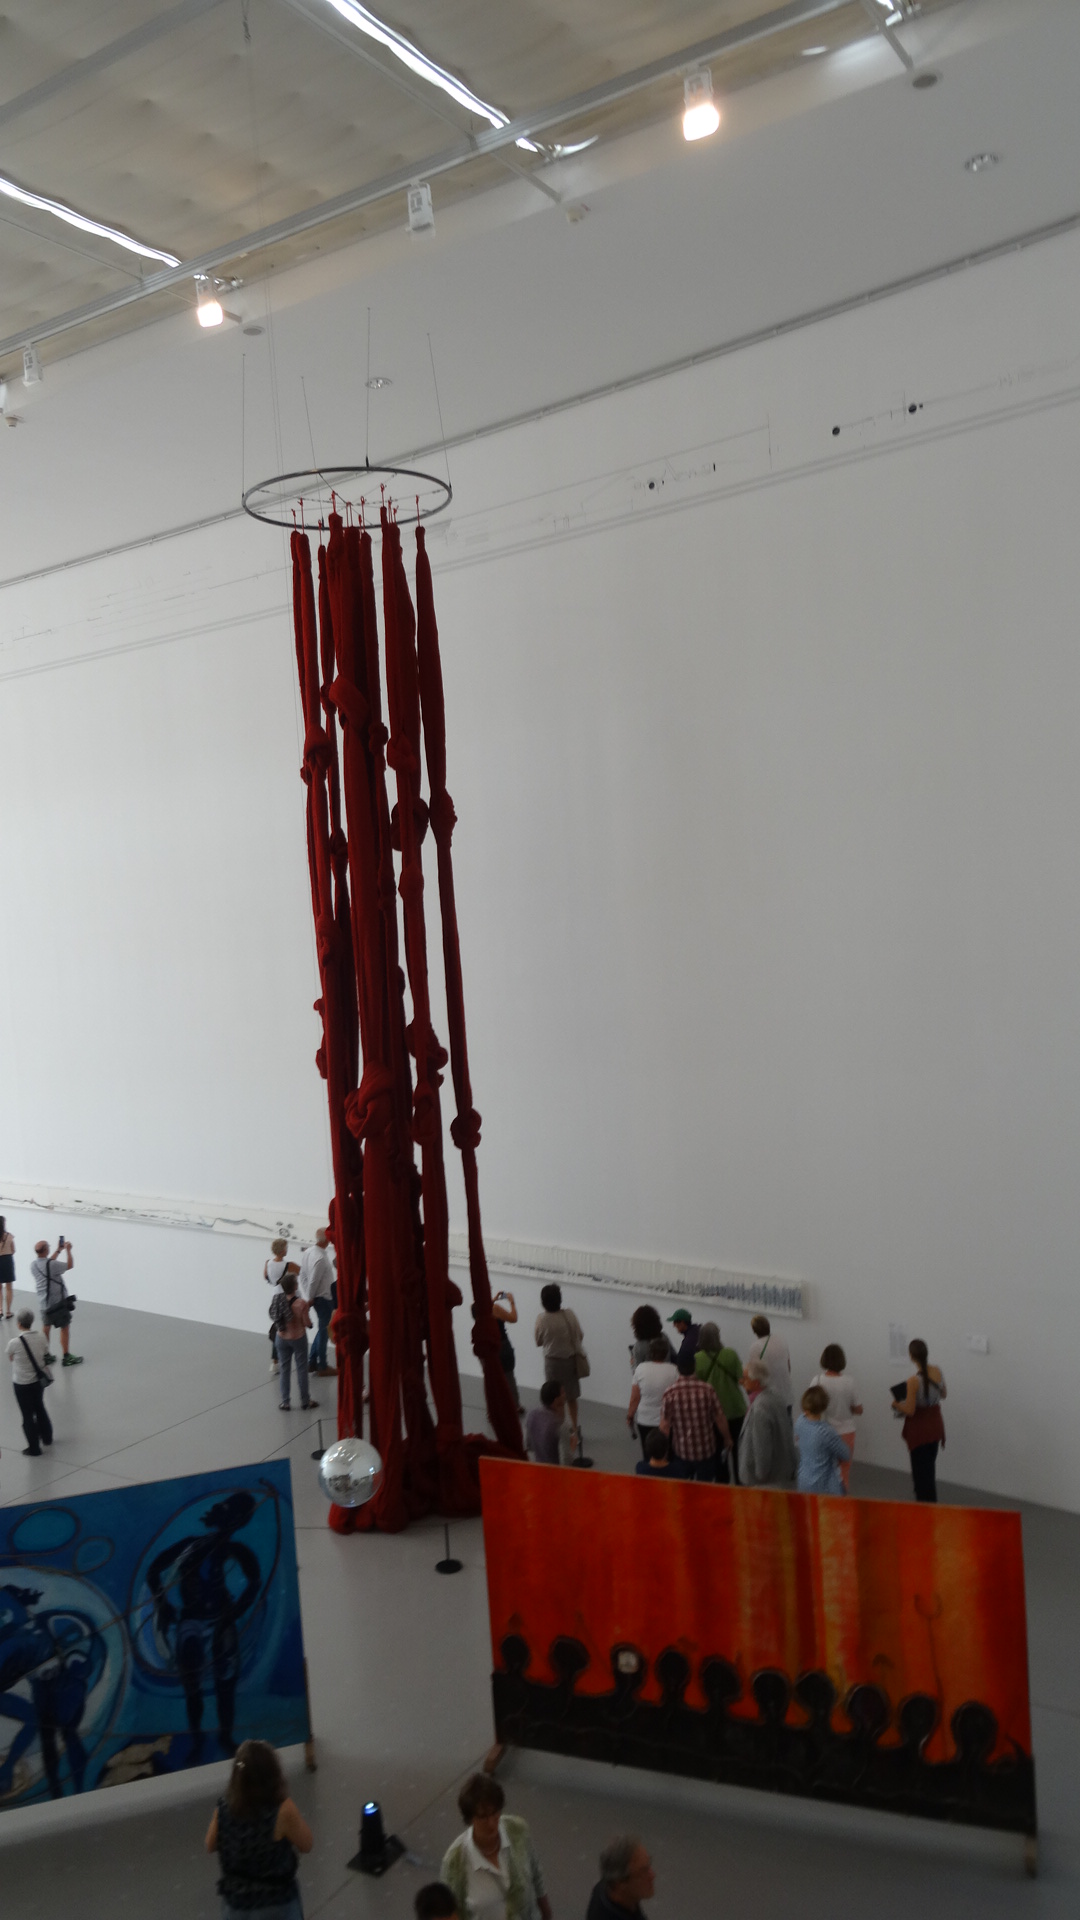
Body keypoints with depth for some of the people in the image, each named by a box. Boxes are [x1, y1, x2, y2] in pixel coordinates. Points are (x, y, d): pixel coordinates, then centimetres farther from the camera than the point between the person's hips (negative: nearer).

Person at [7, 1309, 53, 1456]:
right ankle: (47, 1438, 41)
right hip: (39, 1380, 5)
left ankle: (34, 1447, 19)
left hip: (22, 1384, -5)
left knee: (28, 1415, 10)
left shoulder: (14, 1343, -23)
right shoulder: (40, 1337, -11)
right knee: (39, 1408, 26)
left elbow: (11, 1358, -4)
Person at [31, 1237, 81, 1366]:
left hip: (44, 1302, 7)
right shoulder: (52, 1265, -25)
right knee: (65, 1328, 4)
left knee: (46, 1328, 16)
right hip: (58, 1302, -7)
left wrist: (58, 1250, 20)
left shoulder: (33, 1265, -3)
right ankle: (66, 1357, 8)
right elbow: (70, 1265, -11)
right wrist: (68, 1250, 2)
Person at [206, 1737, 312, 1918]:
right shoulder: (283, 1811, -27)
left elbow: (210, 1846, 4)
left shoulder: (223, 1810, -15)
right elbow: (306, 1845, -11)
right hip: (277, 1905, -3)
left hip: (235, 1903, 3)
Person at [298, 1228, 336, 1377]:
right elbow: (313, 1281, -23)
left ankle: (313, 1362, 28)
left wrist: (307, 1296, 7)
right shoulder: (320, 1258, -28)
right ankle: (322, 1367, 18)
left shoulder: (308, 1252, -2)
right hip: (324, 1298, -8)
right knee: (324, 1331, 6)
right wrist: (310, 1298, -8)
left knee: (323, 1329, 22)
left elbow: (303, 1275, 3)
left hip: (317, 1297, 8)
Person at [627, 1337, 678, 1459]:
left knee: (647, 1455, 13)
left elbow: (634, 1398, -5)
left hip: (644, 1421, 1)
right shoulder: (673, 1370, -11)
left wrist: (629, 1416, 8)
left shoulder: (641, 1368, -8)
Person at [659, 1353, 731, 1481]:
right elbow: (720, 1418, -6)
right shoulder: (707, 1390, -15)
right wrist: (727, 1438, 12)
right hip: (706, 1450, 0)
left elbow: (664, 1426, -11)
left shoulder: (669, 1394, -15)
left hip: (681, 1452, 0)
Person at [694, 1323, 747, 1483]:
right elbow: (741, 1378, -9)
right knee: (737, 1447, 21)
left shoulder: (697, 1359, -18)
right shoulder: (731, 1354, -16)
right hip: (735, 1409, 1)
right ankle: (739, 1480, 29)